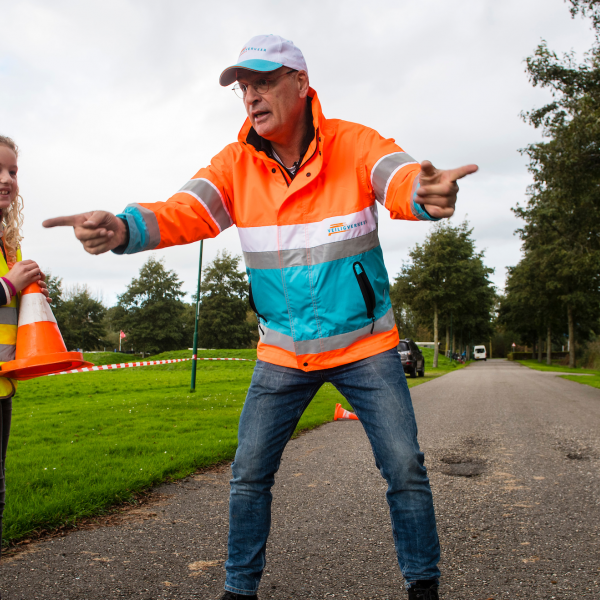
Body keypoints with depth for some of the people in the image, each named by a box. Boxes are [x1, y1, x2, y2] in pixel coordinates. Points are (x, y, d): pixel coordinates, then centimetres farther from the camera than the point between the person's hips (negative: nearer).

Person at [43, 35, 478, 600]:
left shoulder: (353, 144, -12)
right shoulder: (236, 163, -5)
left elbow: (400, 178, -30)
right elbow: (183, 212, -17)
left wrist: (427, 192, -56)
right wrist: (123, 227, -39)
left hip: (365, 345, -2)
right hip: (283, 353, 2)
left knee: (405, 469, 1)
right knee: (249, 474, 6)